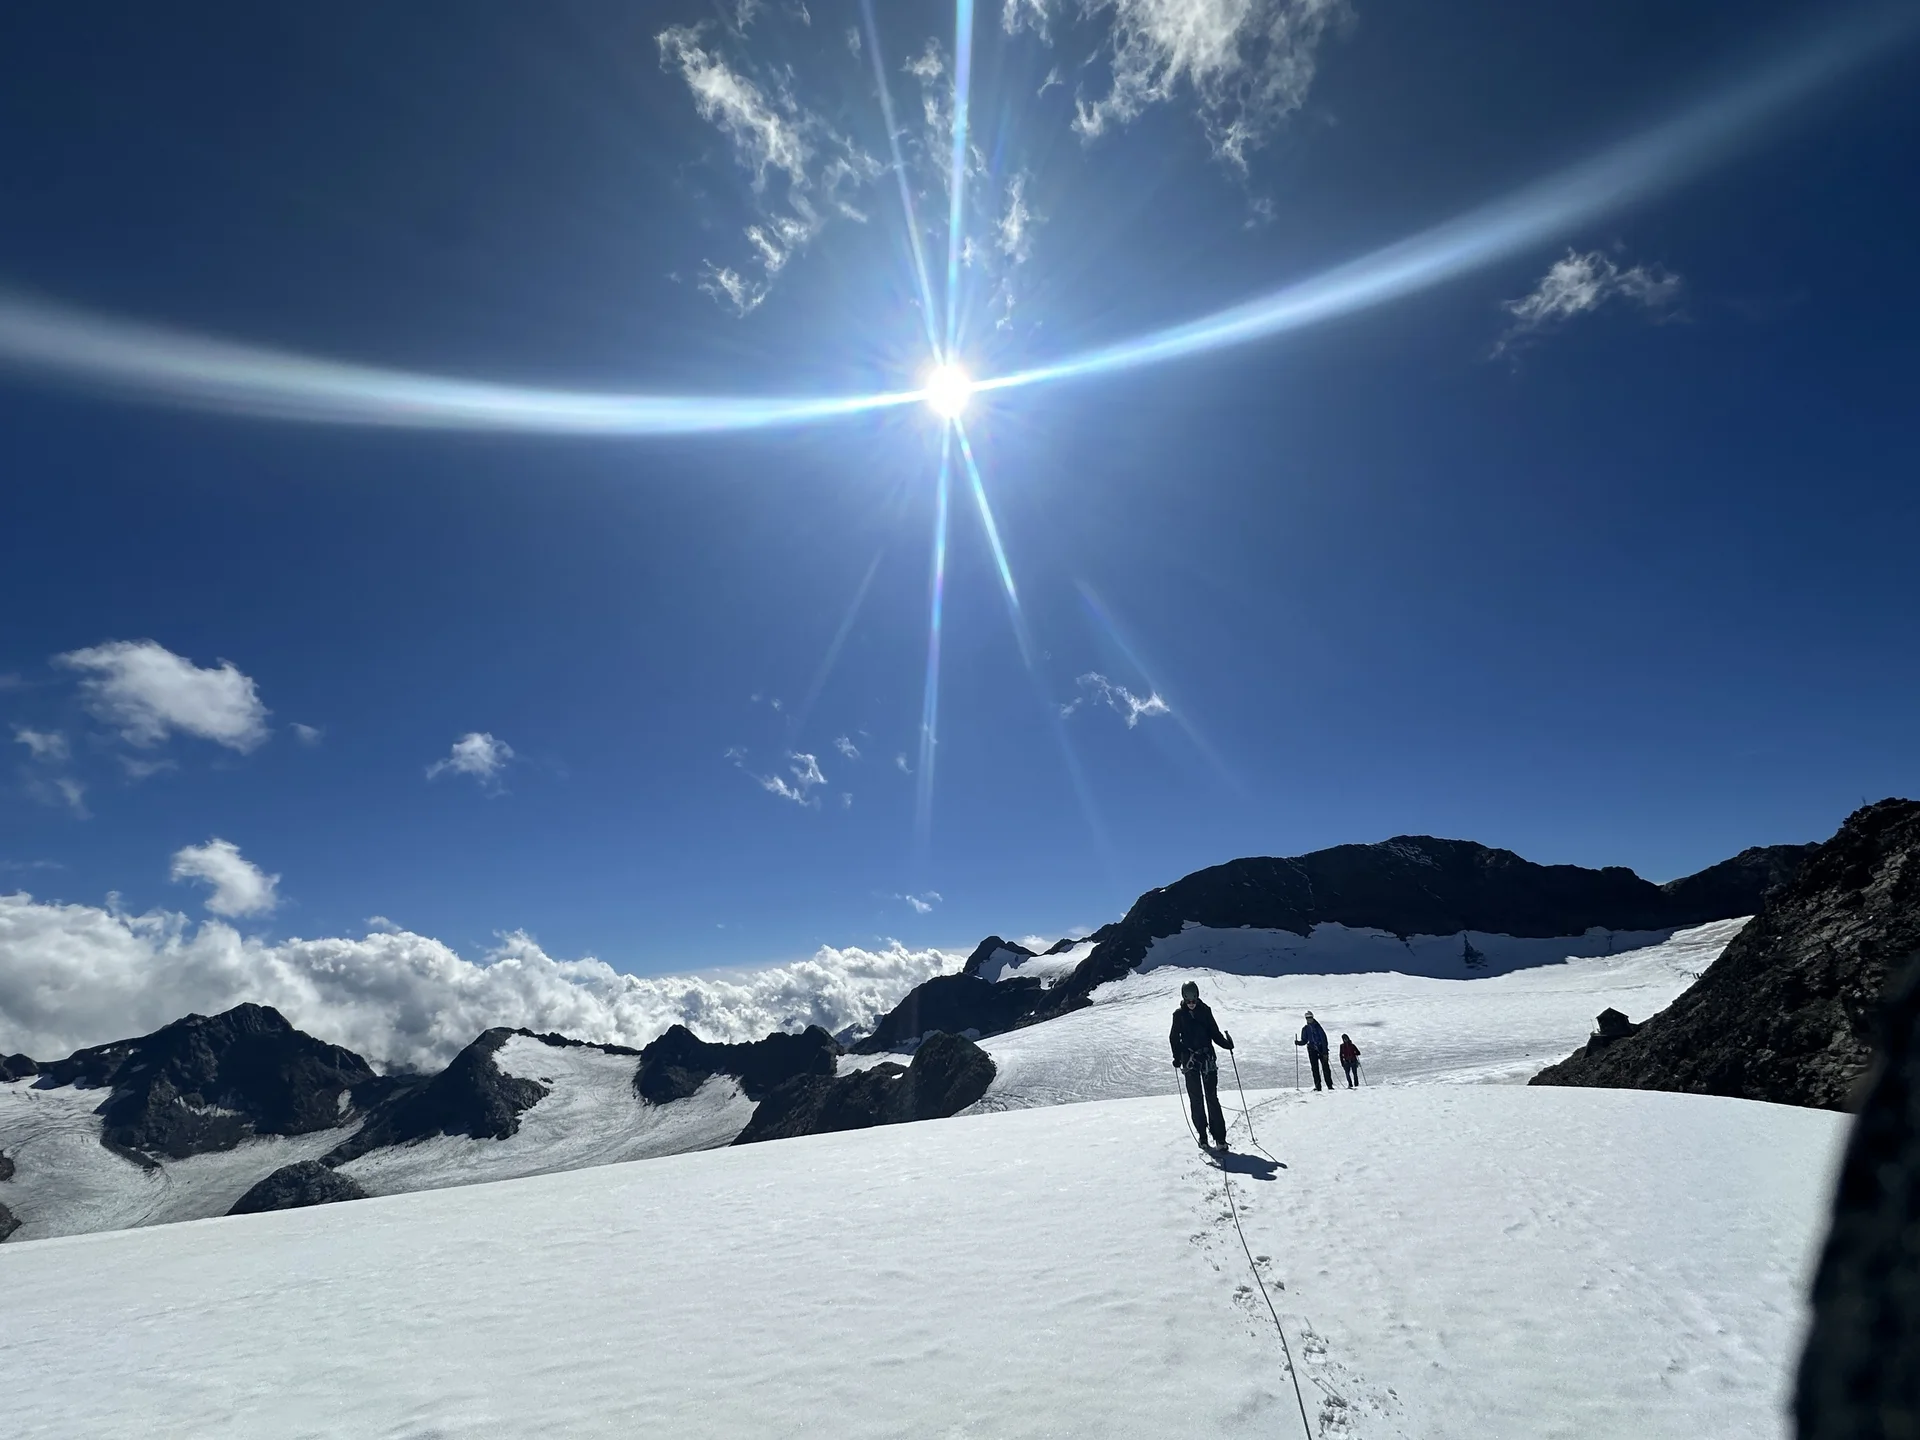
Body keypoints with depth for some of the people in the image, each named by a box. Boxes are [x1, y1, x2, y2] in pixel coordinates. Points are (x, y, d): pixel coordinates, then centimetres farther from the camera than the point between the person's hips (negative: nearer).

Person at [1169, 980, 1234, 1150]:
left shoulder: (1205, 1011, 3)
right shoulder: (1179, 1014, 3)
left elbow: (1214, 1033, 7)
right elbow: (1174, 1037, 6)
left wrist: (1226, 1044, -10)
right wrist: (1177, 1058, -3)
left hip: (1207, 1057, -1)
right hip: (1189, 1059, 1)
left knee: (1212, 1097, -5)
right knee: (1195, 1098, 3)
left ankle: (1219, 1137, -5)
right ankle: (1202, 1134, 12)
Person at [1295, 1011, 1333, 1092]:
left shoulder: (1317, 1027, -4)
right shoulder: (1305, 1029, 8)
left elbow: (1324, 1038, -7)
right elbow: (1304, 1041, 12)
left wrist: (1325, 1051, -13)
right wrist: (1298, 1042, -10)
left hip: (1321, 1049, -3)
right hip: (1312, 1050, 3)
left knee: (1325, 1067, -4)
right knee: (1315, 1068, -2)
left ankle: (1330, 1085, 1)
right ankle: (1318, 1086, -1)